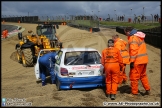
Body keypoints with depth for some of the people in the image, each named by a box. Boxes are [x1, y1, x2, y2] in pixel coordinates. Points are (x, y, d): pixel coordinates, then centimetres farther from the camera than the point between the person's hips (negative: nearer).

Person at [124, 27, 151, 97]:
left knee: (134, 77, 2)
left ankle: (134, 93, 11)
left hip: (138, 61, -10)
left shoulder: (133, 38, -15)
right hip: (144, 59, 10)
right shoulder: (139, 36, 15)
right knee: (143, 75, 22)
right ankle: (147, 90, 28)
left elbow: (133, 51, -23)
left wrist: (132, 61, -20)